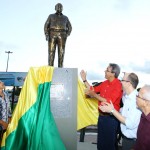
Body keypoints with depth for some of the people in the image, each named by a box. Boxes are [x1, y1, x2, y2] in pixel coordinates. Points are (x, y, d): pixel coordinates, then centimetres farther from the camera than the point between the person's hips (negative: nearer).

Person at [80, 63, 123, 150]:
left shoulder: (118, 86, -18)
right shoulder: (105, 83, 5)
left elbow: (108, 101, -23)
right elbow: (93, 89, 14)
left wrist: (93, 94, -24)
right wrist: (84, 79, 7)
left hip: (111, 118, -7)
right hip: (101, 116, 7)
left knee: (110, 142, 10)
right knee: (101, 140, 20)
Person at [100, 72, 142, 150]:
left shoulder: (136, 99, -26)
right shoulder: (126, 97, 2)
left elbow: (130, 124, -28)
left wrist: (112, 110, -23)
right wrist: (111, 109, -3)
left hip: (133, 141, -7)